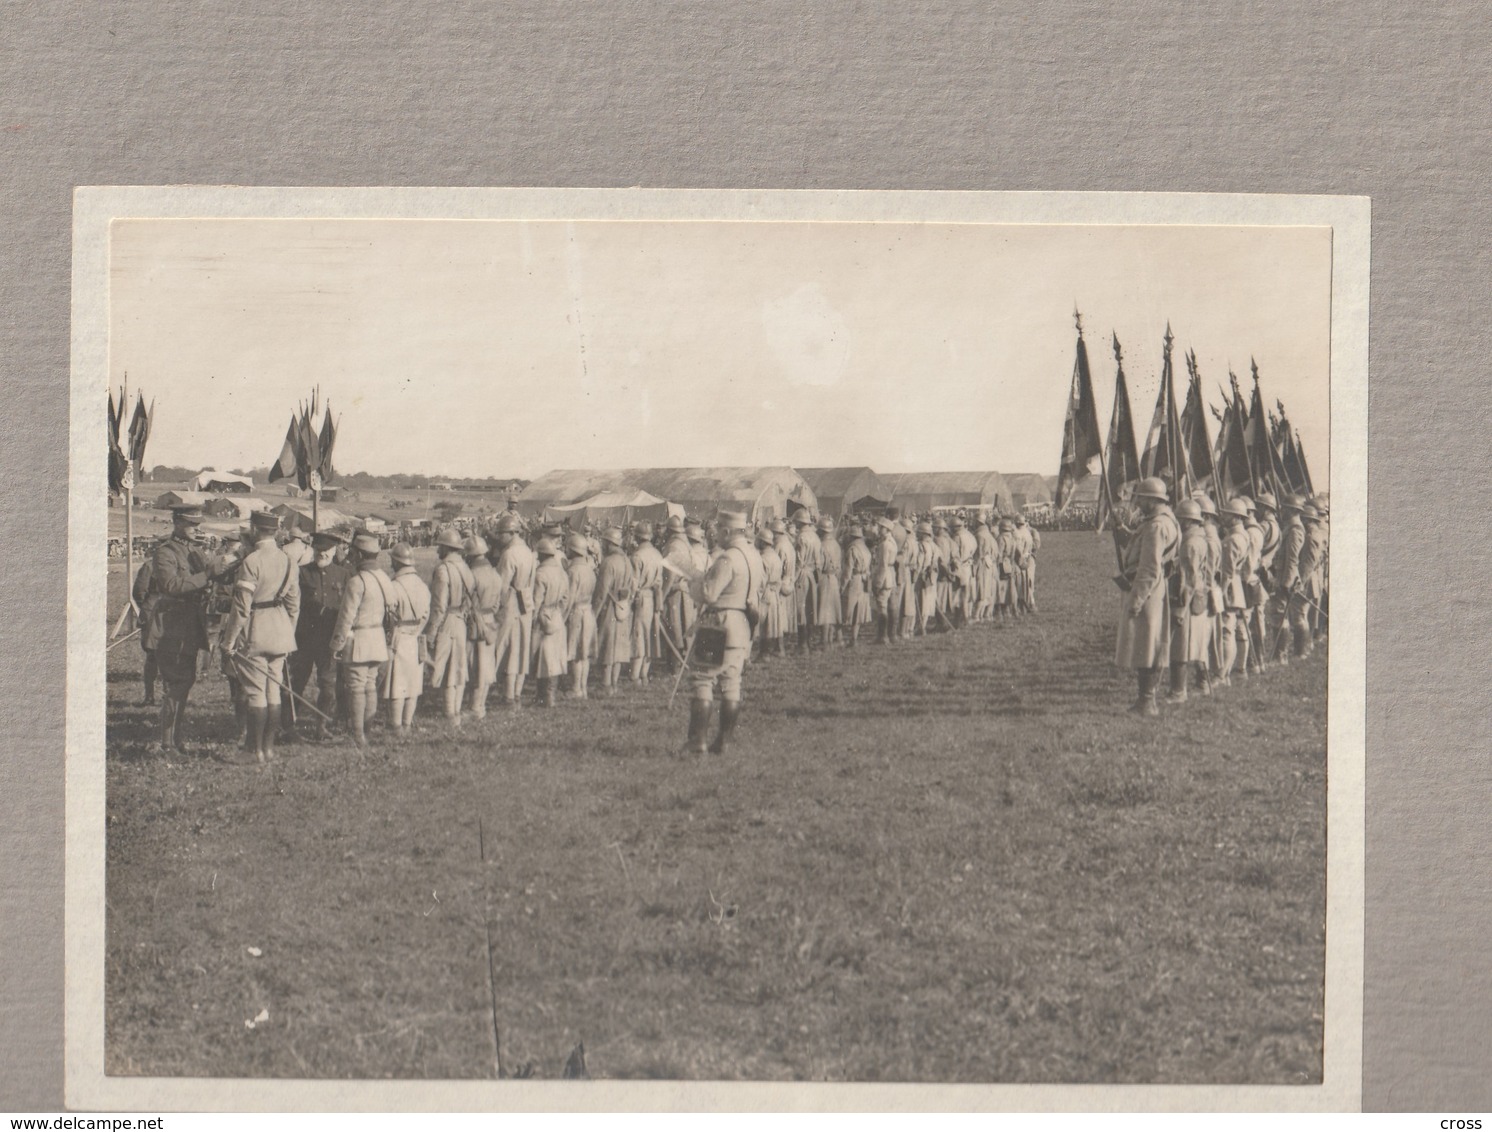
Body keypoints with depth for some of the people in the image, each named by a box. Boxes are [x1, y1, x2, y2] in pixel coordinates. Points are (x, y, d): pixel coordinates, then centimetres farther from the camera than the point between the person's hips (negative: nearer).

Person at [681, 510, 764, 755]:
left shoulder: (727, 559, -20)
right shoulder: (754, 556, 7)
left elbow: (708, 594, -22)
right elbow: (761, 583, 25)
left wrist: (696, 583, -2)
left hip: (720, 623, -8)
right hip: (744, 624, 8)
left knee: (704, 680, -2)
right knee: (731, 682, 11)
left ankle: (698, 740, -4)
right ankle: (722, 742, 13)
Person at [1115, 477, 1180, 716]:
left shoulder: (1156, 526, -18)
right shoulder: (1165, 521, 15)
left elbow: (1150, 568, -23)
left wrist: (1136, 599, -23)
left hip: (1145, 590, -11)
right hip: (1154, 591, 11)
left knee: (1144, 648, -7)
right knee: (1149, 648, 14)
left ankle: (1146, 702, -5)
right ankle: (1146, 700, 20)